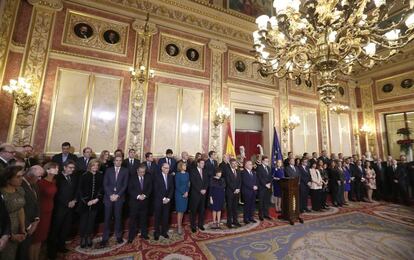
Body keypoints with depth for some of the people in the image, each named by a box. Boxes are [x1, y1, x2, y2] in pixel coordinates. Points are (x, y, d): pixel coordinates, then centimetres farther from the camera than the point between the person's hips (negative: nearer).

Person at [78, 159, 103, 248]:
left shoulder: (100, 176, -2)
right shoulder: (84, 176, -6)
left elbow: (101, 188, 1)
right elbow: (80, 189, -4)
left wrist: (97, 199, -9)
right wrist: (86, 201, -9)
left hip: (95, 202, 1)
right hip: (84, 202, -1)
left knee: (91, 220, 10)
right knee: (83, 220, 7)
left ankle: (89, 237, 26)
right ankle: (83, 237, 24)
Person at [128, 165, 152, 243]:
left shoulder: (148, 177, 1)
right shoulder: (132, 177, -4)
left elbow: (150, 188, 0)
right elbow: (130, 189, -8)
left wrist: (145, 195, -14)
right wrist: (138, 196, -18)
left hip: (145, 201, 2)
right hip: (134, 201, -2)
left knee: (144, 218, 12)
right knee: (133, 219, 6)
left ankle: (144, 234, 28)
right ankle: (131, 236, 22)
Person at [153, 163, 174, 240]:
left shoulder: (170, 177, 6)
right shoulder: (157, 175, -8)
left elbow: (172, 189, 4)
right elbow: (156, 189, -12)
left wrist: (168, 198, -8)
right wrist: (163, 198, -14)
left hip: (167, 200, 3)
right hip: (158, 200, -3)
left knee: (166, 217, 10)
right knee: (157, 217, 9)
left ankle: (164, 232, 27)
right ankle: (156, 233, 26)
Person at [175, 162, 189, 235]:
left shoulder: (187, 174, 4)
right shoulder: (178, 174, -9)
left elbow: (188, 184, 6)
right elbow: (177, 186, -10)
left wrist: (187, 192, -7)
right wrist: (183, 193, -12)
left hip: (186, 194, 5)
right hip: (179, 194, -5)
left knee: (183, 210, 11)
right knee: (180, 211, -1)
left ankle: (180, 224, 25)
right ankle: (179, 227, 8)